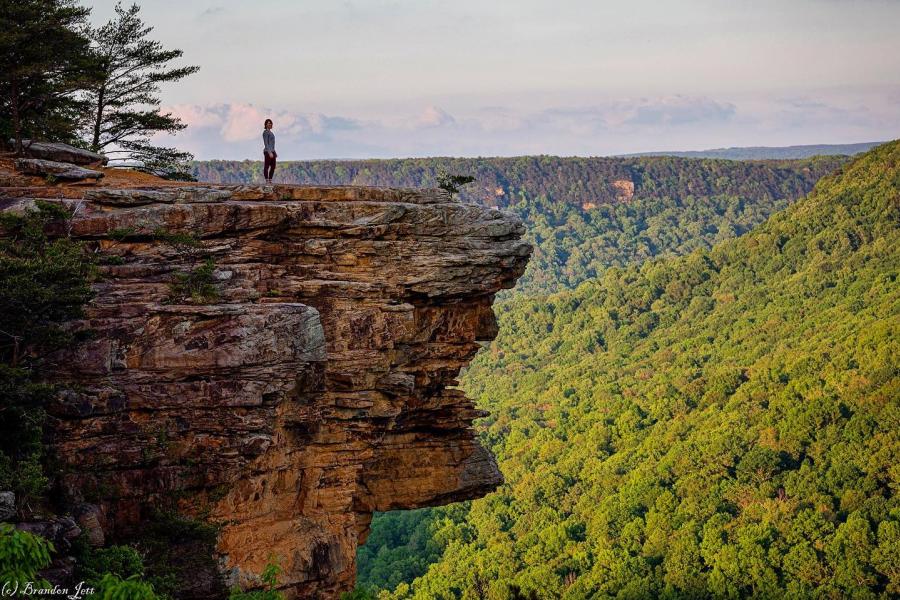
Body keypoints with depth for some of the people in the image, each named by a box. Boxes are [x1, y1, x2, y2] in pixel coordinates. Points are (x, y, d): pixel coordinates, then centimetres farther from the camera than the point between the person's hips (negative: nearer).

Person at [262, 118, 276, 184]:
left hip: (272, 151, 10)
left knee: (273, 167, 9)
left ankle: (270, 180, 13)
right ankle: (267, 181, -6)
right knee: (266, 167, -6)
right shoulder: (265, 132, -11)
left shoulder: (270, 132, 19)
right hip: (268, 151, -10)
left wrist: (274, 152, 22)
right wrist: (270, 152, -25)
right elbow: (266, 143, -18)